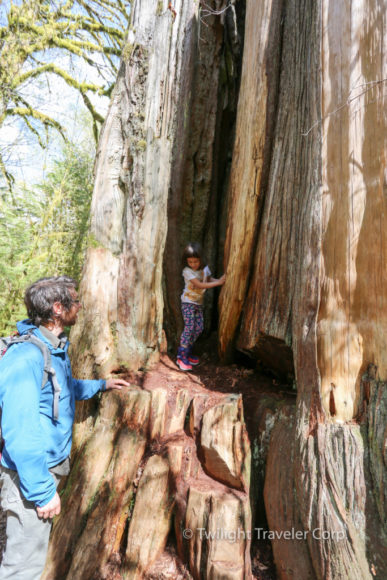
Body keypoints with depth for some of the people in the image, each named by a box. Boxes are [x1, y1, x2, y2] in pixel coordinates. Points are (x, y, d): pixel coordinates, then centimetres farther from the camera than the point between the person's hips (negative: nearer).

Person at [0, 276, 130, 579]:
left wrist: (102, 384, 24)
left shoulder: (56, 346, 3)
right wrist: (42, 491, -21)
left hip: (52, 463, 9)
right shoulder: (26, 357, -29)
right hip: (32, 475, -9)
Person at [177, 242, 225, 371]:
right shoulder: (187, 271, -18)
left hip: (199, 303, 6)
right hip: (188, 303, -6)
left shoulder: (205, 269, 0)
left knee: (199, 328, 6)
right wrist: (218, 282, -26)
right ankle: (182, 357, -5)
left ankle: (187, 352, 20)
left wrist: (219, 279, -3)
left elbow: (209, 279, 18)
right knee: (189, 328, -12)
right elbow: (199, 285, -24)